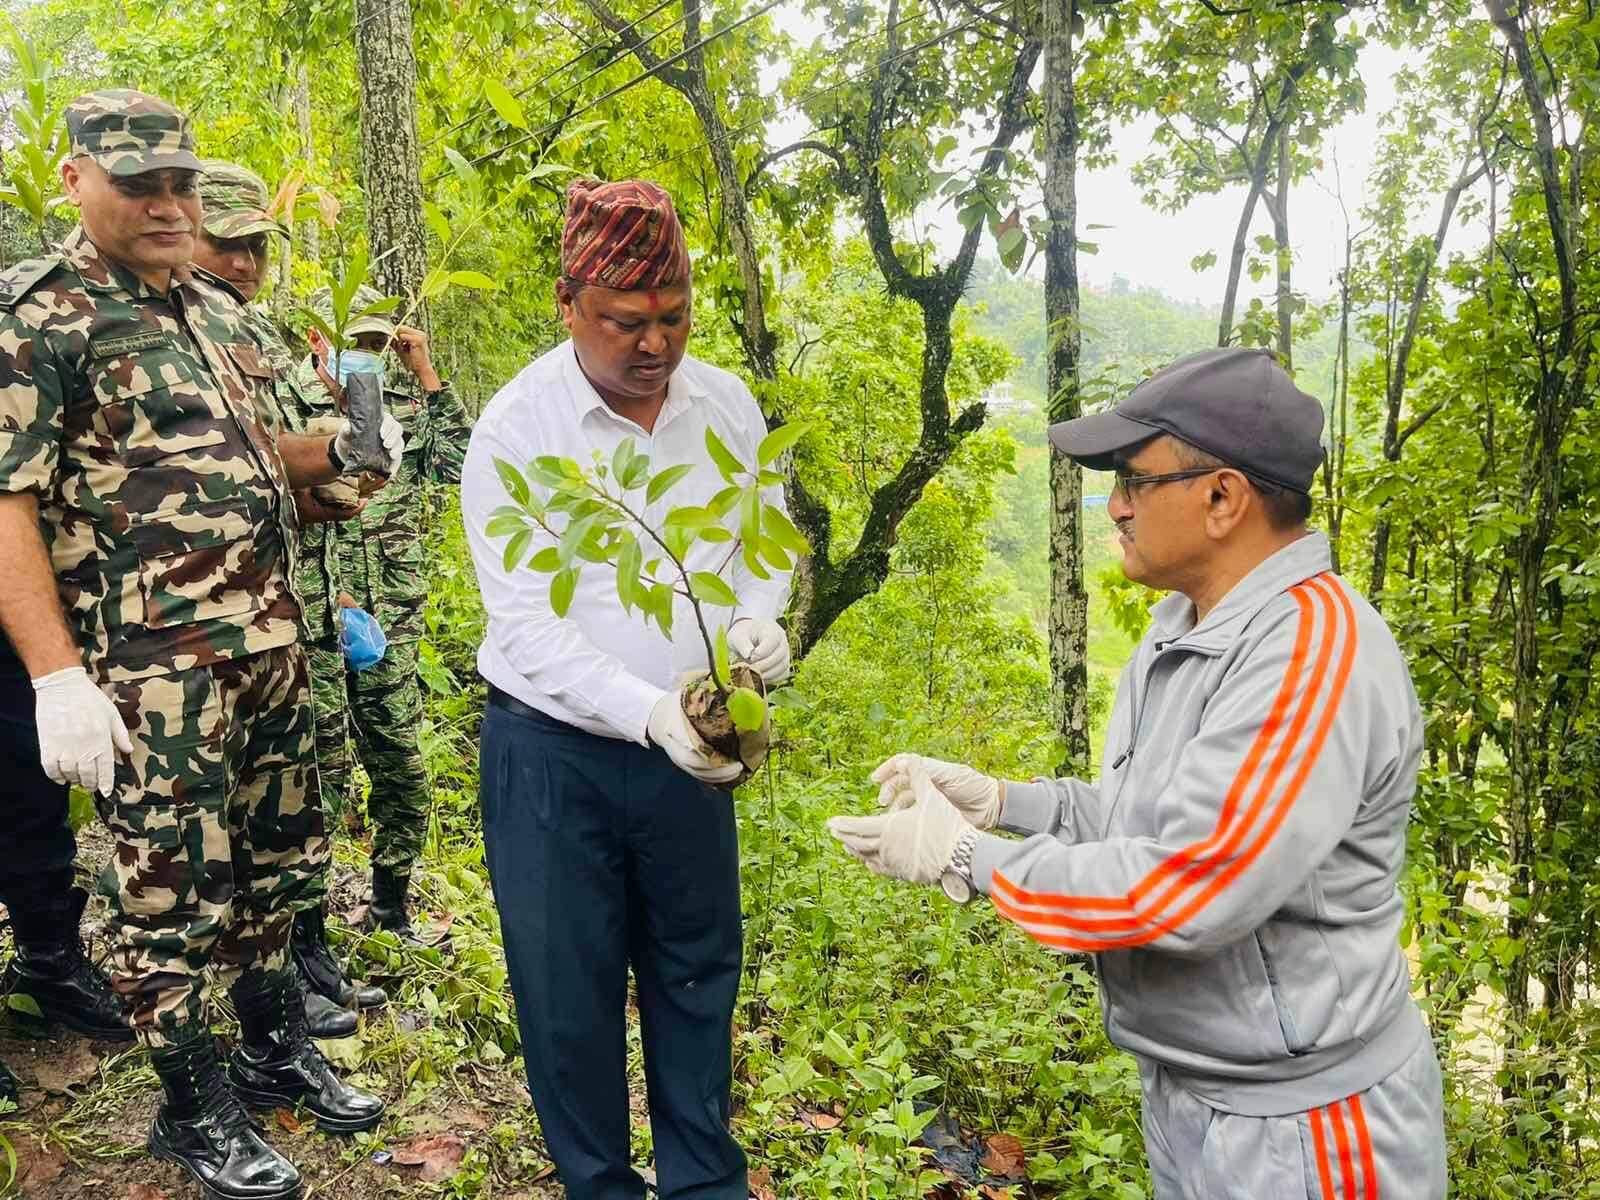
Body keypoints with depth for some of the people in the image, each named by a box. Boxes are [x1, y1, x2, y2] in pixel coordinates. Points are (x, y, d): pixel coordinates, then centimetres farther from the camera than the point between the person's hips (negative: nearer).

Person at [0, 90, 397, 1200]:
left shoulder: (217, 312, 13)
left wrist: (339, 452, 4)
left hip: (271, 643, 7)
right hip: (151, 669, -7)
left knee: (274, 859, 17)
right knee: (171, 894, 5)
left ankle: (277, 1047, 36)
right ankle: (195, 1108, 23)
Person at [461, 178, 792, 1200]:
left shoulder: (728, 406, -3)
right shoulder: (515, 428, -15)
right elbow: (529, 625, -19)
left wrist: (761, 616, -13)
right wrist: (650, 712, -32)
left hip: (691, 749, 4)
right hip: (553, 755, -3)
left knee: (698, 972, 17)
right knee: (570, 990, 11)